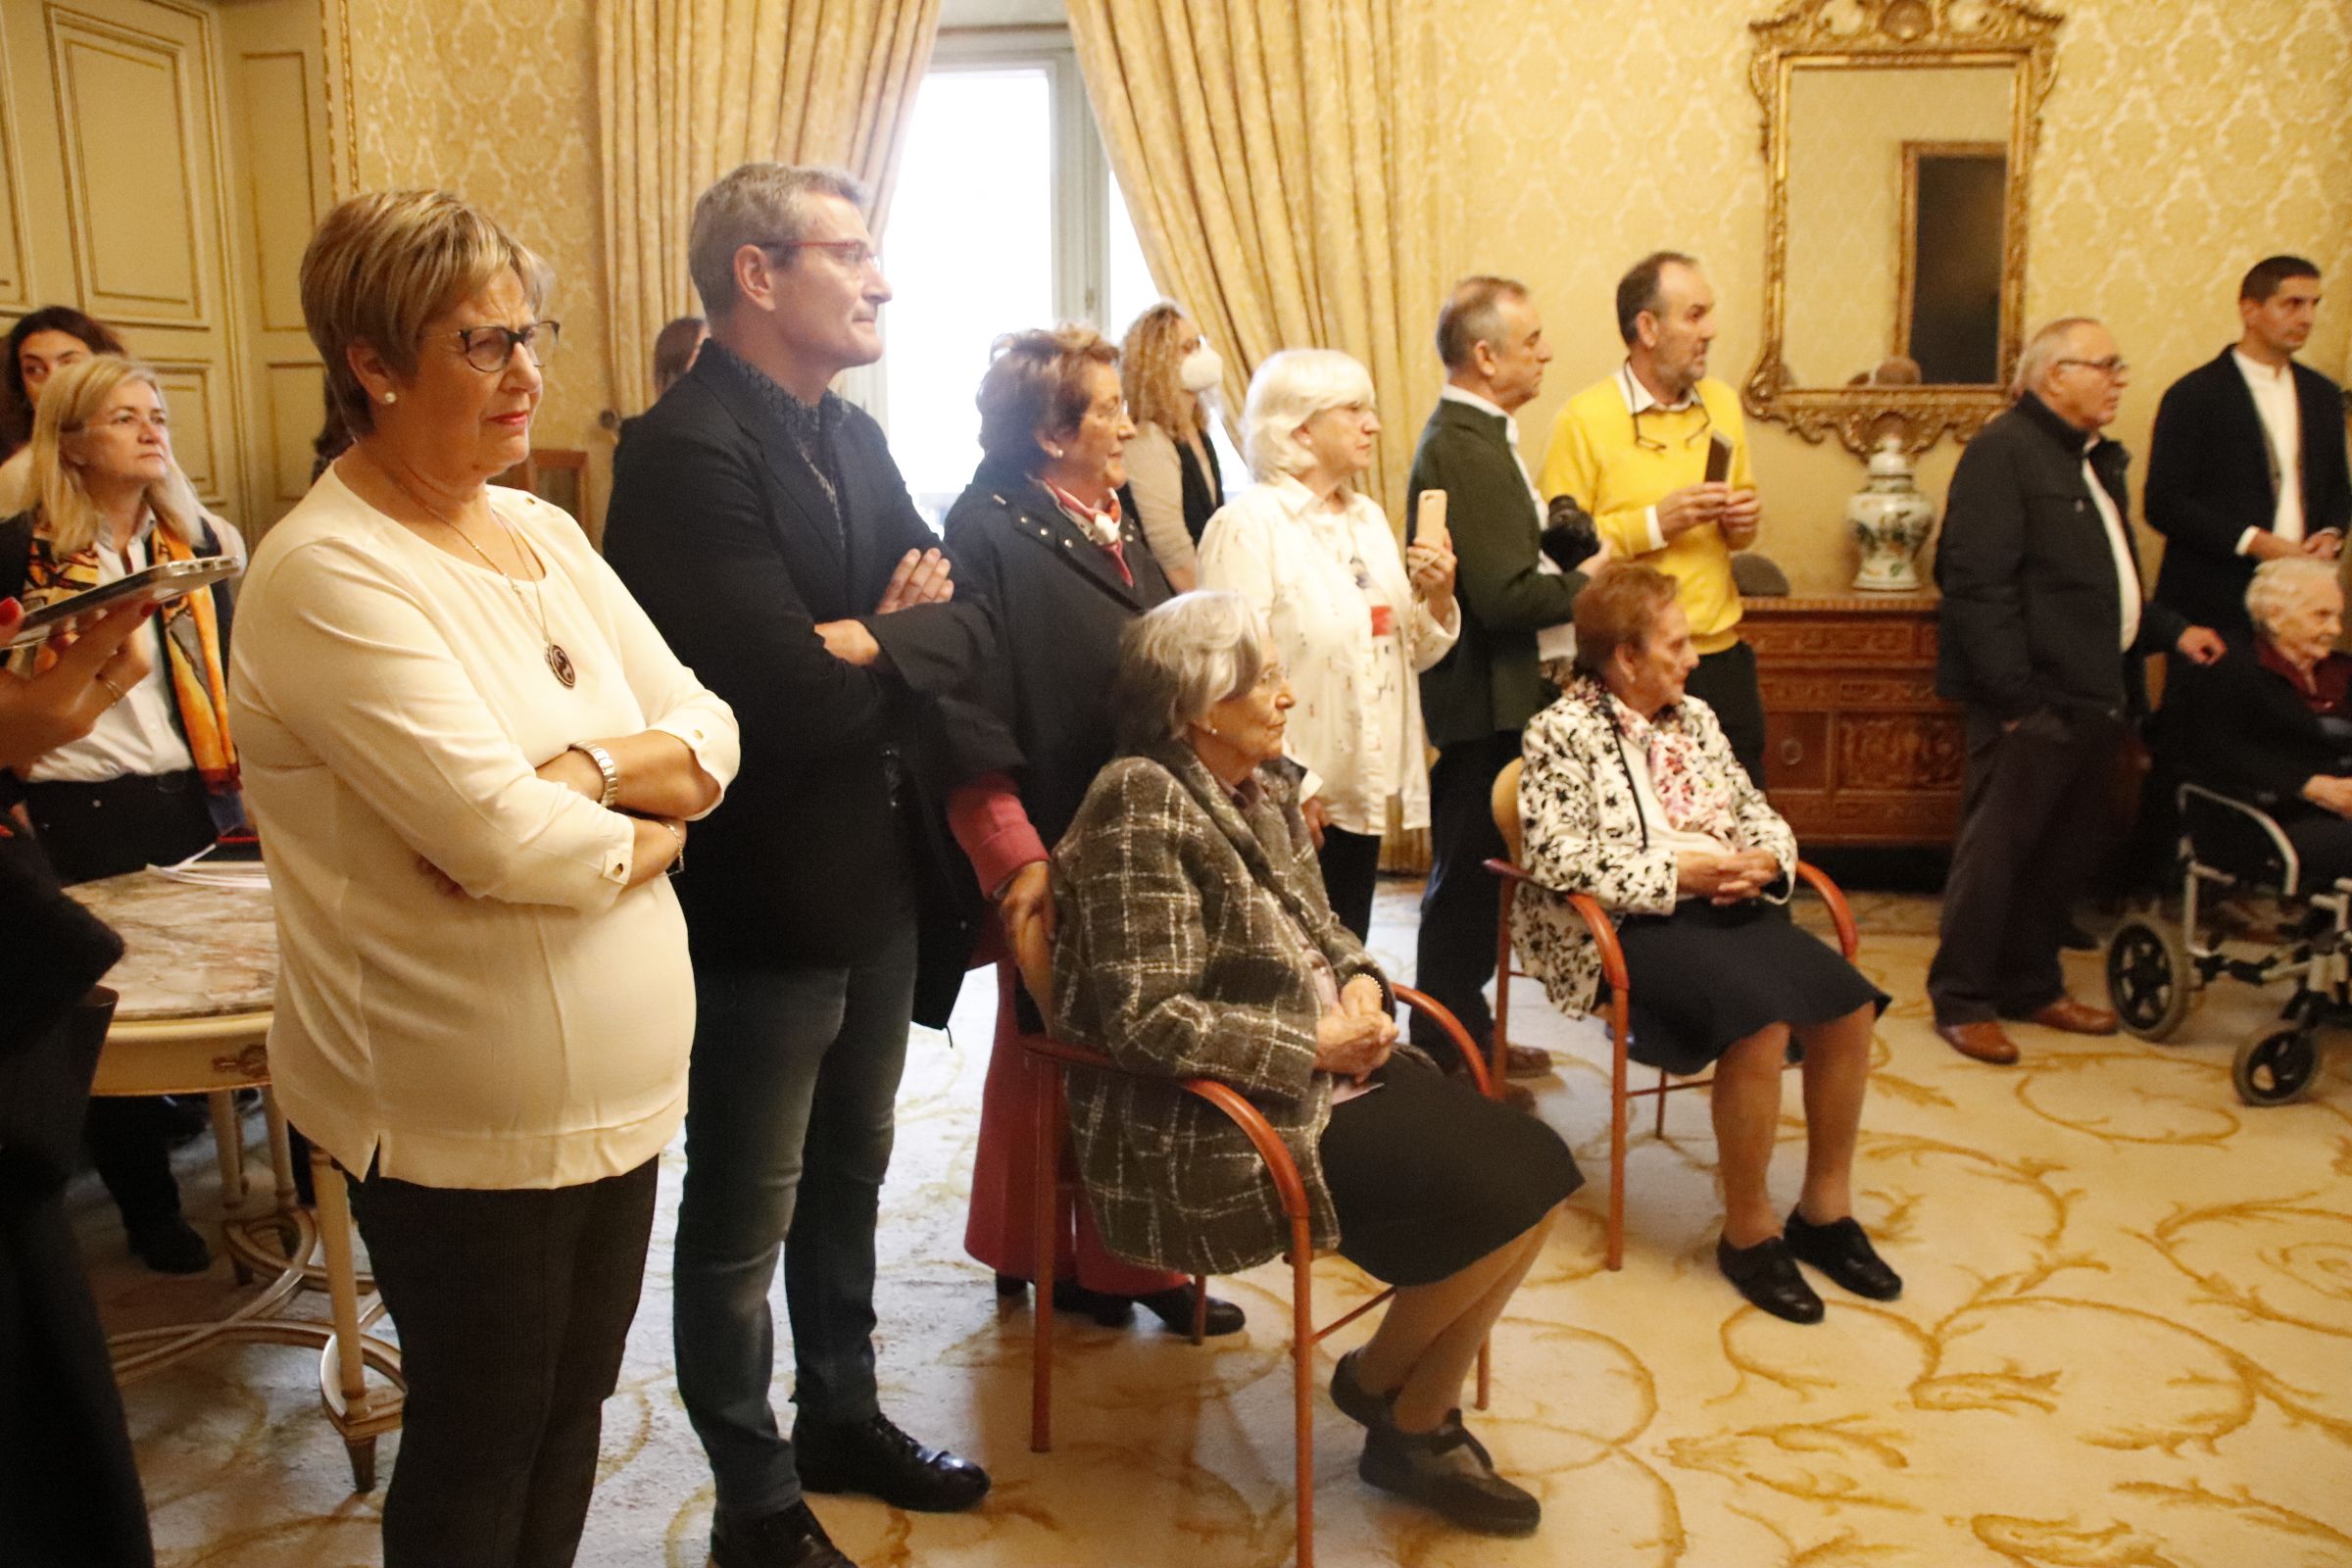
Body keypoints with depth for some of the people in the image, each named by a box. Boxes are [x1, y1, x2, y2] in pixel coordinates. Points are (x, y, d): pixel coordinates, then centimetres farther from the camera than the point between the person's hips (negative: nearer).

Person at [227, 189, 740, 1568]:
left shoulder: (544, 533, 7)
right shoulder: (328, 574, -17)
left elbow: (709, 732, 2)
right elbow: (500, 839, -26)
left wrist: (585, 771, -17)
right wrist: (644, 832, -7)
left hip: (619, 1081, 7)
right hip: (466, 1120, -7)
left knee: (574, 1411, 21)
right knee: (480, 1448, 13)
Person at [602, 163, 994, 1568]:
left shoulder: (853, 436, 9)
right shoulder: (689, 452, -19)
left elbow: (969, 629, 3)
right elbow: (792, 694, -28)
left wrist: (871, 639, -17)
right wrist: (904, 636, -9)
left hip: (878, 880, 8)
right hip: (763, 897, -8)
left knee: (848, 1177, 23)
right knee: (745, 1218, 10)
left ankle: (843, 1416, 43)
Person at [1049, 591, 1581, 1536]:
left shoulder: (1266, 785, 9)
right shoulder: (1146, 807, -18)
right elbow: (1145, 1020, -23)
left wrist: (1360, 980, -3)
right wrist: (1313, 1045, -17)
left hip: (1327, 1071, 9)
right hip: (1222, 1123, -9)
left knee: (1538, 1170, -5)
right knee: (1499, 1196, -16)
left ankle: (1417, 1426, 11)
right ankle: (1377, 1380, 13)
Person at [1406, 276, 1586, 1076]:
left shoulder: (1473, 435, 13)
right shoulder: (1463, 449, -21)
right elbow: (1505, 595, -25)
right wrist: (1592, 586, -13)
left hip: (1495, 694, 10)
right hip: (1482, 702, -10)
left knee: (1475, 877, 18)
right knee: (1466, 882, 0)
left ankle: (1465, 1033, 31)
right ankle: (1447, 1058, 12)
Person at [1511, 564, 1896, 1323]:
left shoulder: (1694, 716, 17)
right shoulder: (1561, 732, -5)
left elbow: (1758, 811, 20)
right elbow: (1561, 859, -15)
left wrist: (1764, 859, -4)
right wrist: (1680, 873, -18)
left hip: (1728, 906, 7)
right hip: (1634, 925, -7)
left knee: (1849, 1007, -15)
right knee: (1762, 1023, -30)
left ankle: (1824, 1209, 4)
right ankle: (1748, 1231, -10)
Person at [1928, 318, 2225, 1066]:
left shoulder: (2099, 459, 19)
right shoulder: (2003, 451, -11)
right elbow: (1977, 583, -19)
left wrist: (2169, 629, 16)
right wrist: (2015, 694, -22)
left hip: (2095, 696, 9)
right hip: (2033, 701, -9)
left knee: (2066, 851, 15)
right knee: (1996, 850, -2)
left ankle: (2031, 984, 28)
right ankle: (1961, 999, 8)